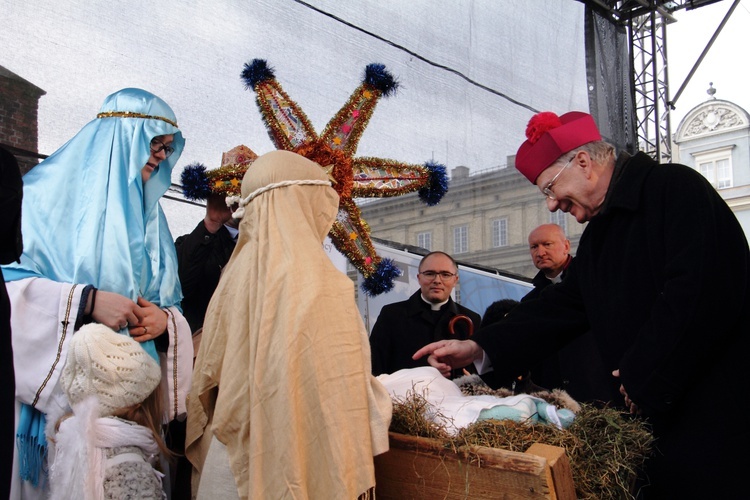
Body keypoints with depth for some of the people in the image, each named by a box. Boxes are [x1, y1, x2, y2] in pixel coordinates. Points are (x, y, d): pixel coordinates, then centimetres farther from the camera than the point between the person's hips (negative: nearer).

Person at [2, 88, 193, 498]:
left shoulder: (149, 219, 16)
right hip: (54, 393, -5)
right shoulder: (55, 191, -1)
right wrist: (87, 301, -22)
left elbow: (173, 308, 13)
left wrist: (164, 321, -9)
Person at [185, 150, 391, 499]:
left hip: (231, 461, 6)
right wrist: (355, 471, -3)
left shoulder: (238, 272, 3)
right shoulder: (321, 280, -14)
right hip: (300, 463, -6)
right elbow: (343, 391, -14)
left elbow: (209, 373, 10)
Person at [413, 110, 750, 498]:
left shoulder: (676, 188, -12)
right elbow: (565, 305, 15)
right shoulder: (599, 231, 16)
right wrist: (480, 348, 6)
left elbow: (700, 291, -23)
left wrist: (643, 378, -15)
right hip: (655, 407, 8)